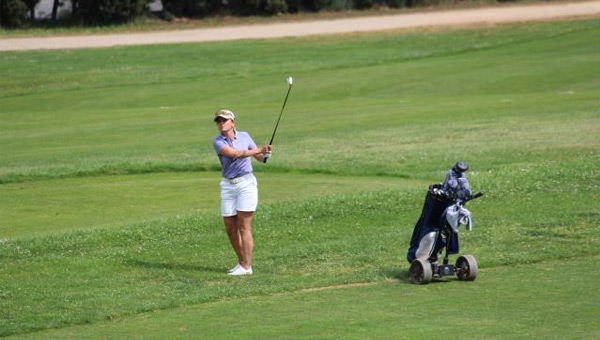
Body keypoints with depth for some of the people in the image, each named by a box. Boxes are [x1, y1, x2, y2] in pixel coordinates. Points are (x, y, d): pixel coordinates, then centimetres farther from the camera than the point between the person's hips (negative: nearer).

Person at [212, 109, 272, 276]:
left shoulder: (244, 136, 3)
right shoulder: (218, 142, -3)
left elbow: (259, 158, 6)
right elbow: (234, 154, -19)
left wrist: (266, 153, -17)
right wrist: (258, 150, -27)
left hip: (246, 183, -2)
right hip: (228, 186, 2)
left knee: (244, 226, -8)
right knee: (230, 228, 4)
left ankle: (247, 267, -7)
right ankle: (241, 262, 20)